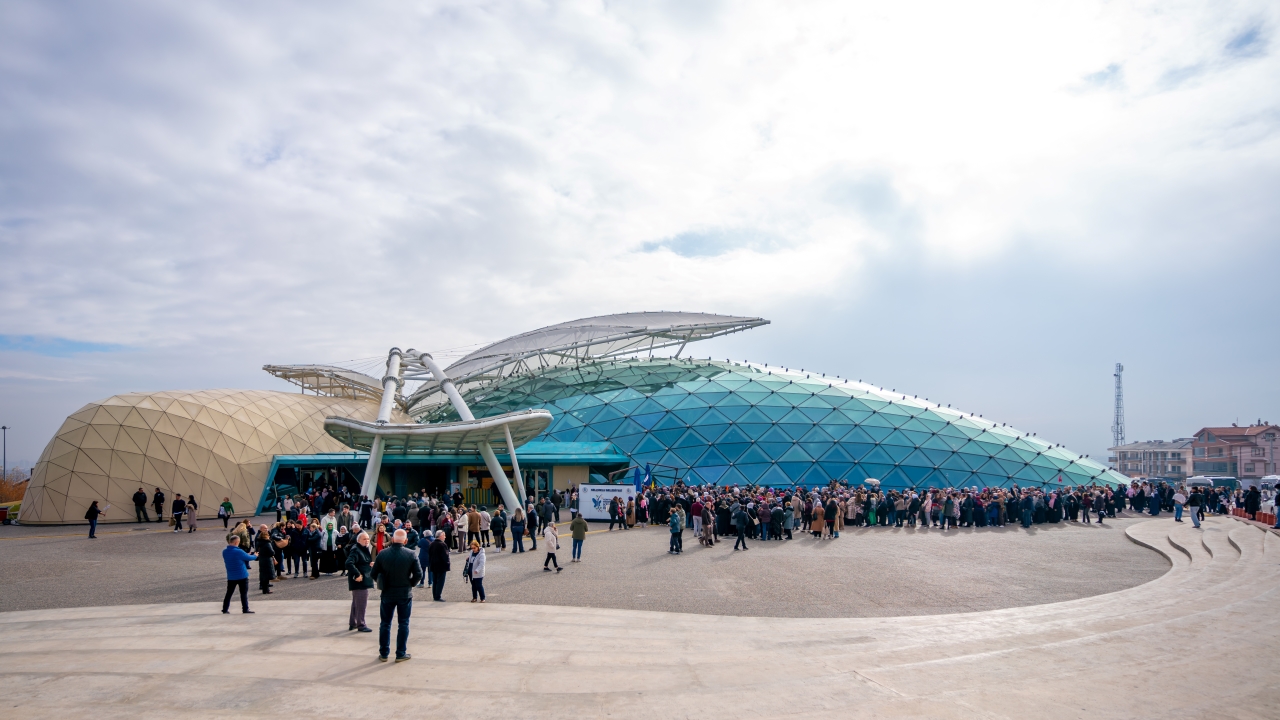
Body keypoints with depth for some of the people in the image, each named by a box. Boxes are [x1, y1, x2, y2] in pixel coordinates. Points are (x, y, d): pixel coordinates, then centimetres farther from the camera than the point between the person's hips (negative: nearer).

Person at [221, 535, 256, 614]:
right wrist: (255, 556, 17)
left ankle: (225, 609, 16)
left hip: (231, 577, 6)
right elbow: (249, 558, -7)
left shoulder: (224, 552, 1)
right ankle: (245, 609, 5)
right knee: (244, 593, 3)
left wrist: (246, 555, 15)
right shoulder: (239, 552, -19)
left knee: (229, 593, 14)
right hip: (242, 576, -6)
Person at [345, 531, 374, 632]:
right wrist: (357, 575, -31)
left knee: (356, 603, 19)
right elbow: (349, 563, -31)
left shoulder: (364, 549, 13)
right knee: (361, 604, -3)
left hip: (364, 581, 10)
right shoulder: (355, 550, -19)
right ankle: (361, 625, 6)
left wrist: (369, 564, 6)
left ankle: (352, 623, 30)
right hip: (360, 581, -10)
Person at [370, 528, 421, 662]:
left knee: (385, 624, 14)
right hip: (405, 594, -1)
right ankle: (401, 654, 11)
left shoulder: (382, 554, -7)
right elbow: (418, 573, -11)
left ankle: (384, 653, 20)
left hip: (387, 594, 1)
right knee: (403, 624, 9)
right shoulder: (410, 554, -11)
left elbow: (373, 574, -2)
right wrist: (411, 584, 6)